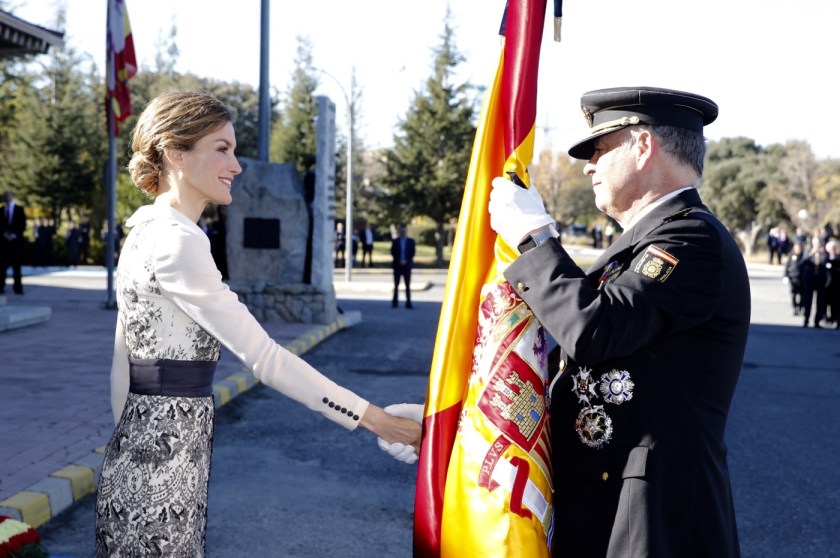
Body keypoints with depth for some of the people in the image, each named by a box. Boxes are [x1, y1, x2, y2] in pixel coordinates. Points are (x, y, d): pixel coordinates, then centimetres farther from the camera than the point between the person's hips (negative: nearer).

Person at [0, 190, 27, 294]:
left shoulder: (20, 209, 6)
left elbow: (23, 225, 1)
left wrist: (14, 235, -11)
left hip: (16, 240, -1)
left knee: (16, 265, -1)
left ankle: (18, 288, 0)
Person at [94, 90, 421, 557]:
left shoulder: (149, 231, 12)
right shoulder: (176, 242, -18)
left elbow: (121, 362, 14)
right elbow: (262, 355, -21)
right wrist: (375, 420, -18)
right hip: (163, 455, -9)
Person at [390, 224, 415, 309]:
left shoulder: (411, 241, 7)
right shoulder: (395, 241, 5)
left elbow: (412, 253, 2)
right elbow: (393, 253, 0)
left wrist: (406, 260, -11)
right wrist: (399, 261, -13)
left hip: (407, 265, 0)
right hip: (397, 265, 0)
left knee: (408, 285, -2)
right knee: (396, 285, 1)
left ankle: (408, 303, -1)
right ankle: (395, 302, 5)